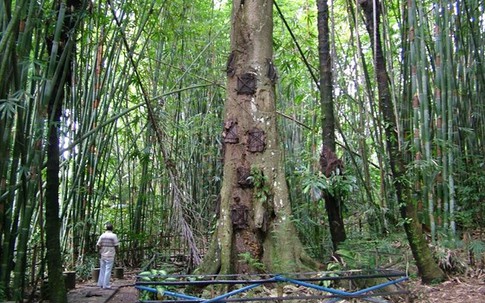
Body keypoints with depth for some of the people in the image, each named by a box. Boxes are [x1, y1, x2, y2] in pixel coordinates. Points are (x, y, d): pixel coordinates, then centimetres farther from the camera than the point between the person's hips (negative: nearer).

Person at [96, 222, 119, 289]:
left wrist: (100, 251, 11)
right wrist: (115, 252, 7)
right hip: (110, 256, -4)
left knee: (102, 269, 15)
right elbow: (116, 245, -9)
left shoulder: (102, 235, 2)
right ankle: (106, 285, 3)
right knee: (108, 270, 1)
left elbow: (98, 245, 0)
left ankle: (100, 283, 21)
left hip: (102, 255, 4)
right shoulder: (114, 236, -10)